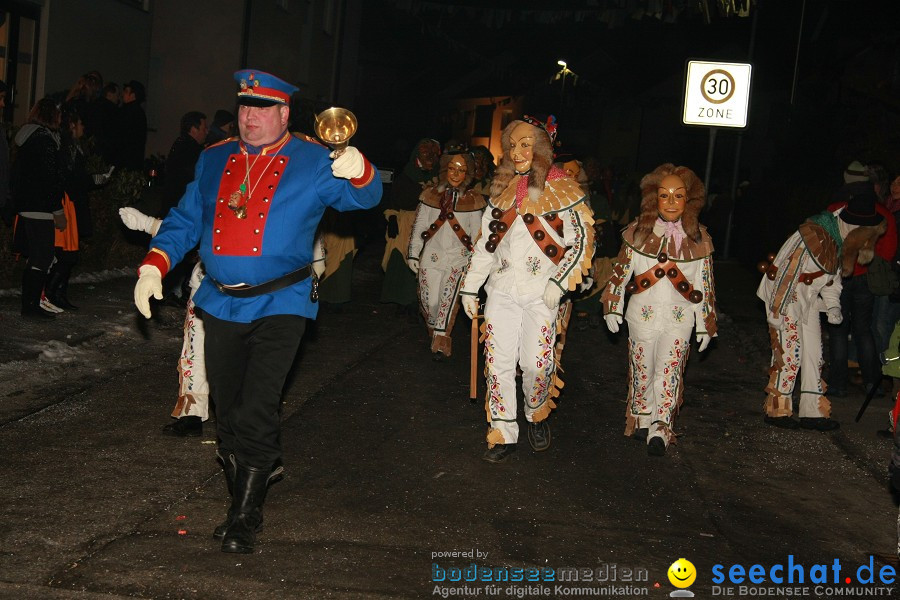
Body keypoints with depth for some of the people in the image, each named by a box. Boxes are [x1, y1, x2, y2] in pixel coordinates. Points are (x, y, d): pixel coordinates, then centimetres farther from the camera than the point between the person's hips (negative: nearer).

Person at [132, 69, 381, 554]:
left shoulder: (312, 162, -1)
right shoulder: (215, 160, 11)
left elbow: (362, 197, -11)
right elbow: (186, 219, 14)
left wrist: (360, 173, -34)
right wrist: (153, 265, 1)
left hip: (279, 305, -5)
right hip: (221, 304, 5)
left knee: (257, 412, -11)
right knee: (228, 411, 12)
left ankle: (244, 517, 3)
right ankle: (244, 489, 30)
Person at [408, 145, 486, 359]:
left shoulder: (473, 200, 4)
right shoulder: (431, 194, 6)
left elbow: (477, 233, 7)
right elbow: (419, 226, 10)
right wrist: (414, 254, 8)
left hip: (459, 256, -1)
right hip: (432, 254, 2)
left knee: (449, 293, -22)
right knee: (429, 301, -3)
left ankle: (440, 342, -19)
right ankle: (434, 331, 26)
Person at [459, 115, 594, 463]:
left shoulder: (562, 191, -3)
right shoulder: (502, 190, 11)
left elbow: (582, 241, -3)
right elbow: (486, 242, 15)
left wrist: (559, 282, -13)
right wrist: (470, 287, 13)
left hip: (541, 294, -4)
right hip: (502, 291, 4)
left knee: (537, 363, -4)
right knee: (498, 362, 1)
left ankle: (537, 416, 26)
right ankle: (503, 434, 11)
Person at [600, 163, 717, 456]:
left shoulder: (698, 239, 0)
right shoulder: (638, 232, -1)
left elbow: (706, 284, 5)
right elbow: (620, 271, 5)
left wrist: (706, 324, 6)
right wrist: (612, 308, 5)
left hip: (680, 318, -1)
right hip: (642, 314, 1)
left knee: (669, 372, -9)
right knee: (642, 372, 10)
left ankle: (660, 429, -4)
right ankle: (641, 420, 27)